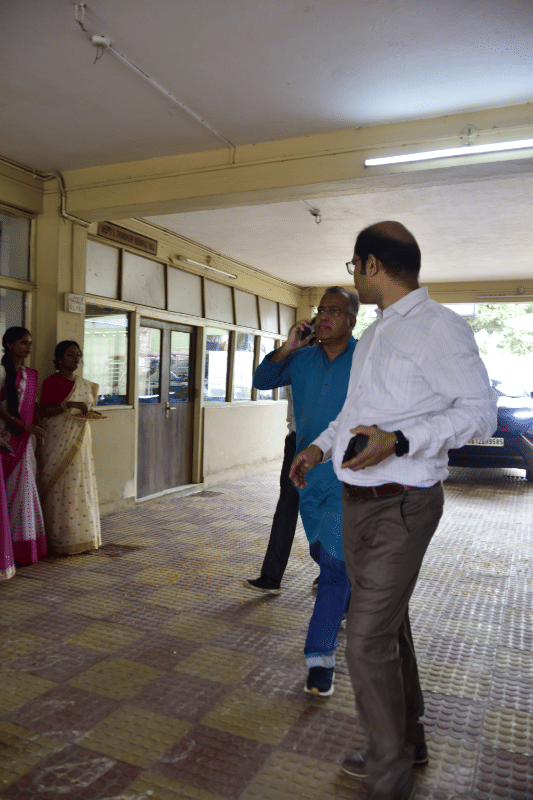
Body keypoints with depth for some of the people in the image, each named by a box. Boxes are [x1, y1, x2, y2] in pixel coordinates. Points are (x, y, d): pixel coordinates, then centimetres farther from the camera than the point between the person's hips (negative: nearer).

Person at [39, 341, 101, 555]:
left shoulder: (84, 384, 14)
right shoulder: (52, 382, -6)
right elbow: (44, 411, -14)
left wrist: (91, 412, 5)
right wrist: (70, 404, -23)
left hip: (80, 440, 7)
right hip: (59, 441, -6)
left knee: (82, 486, 7)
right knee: (60, 489, -5)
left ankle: (82, 537, 16)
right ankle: (62, 540, 4)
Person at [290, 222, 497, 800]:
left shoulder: (438, 327, -15)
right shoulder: (374, 334, 14)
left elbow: (479, 411, -19)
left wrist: (398, 440, -29)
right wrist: (320, 445, 19)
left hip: (400, 507, -9)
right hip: (358, 501, 9)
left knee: (368, 643, -5)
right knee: (387, 623, 21)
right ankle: (407, 740, 43)